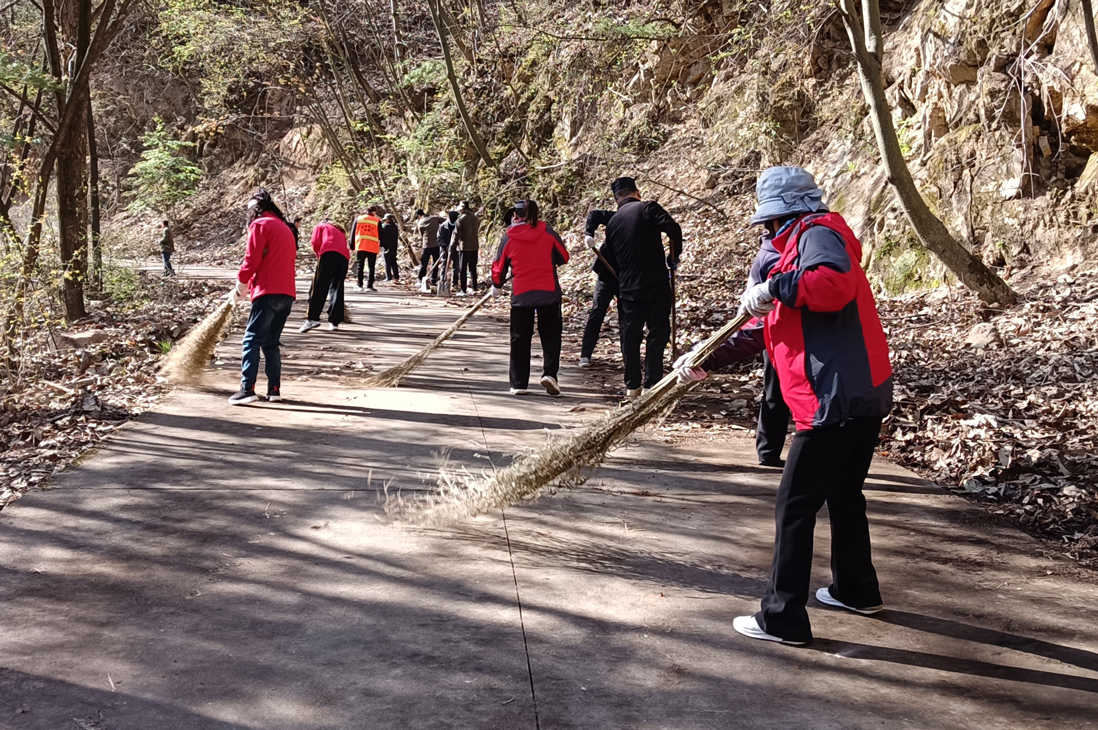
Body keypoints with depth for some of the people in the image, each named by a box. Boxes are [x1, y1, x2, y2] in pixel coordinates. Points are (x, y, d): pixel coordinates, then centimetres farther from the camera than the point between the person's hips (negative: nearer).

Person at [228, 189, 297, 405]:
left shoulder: (260, 225, -1)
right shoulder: (285, 228, 24)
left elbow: (252, 260, -10)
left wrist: (241, 286, 4)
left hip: (268, 292, -8)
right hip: (286, 292, 8)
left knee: (252, 340, -9)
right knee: (271, 343, 14)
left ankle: (247, 389, -16)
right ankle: (274, 389, 10)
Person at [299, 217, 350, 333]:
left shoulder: (320, 226, 25)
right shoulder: (340, 231, 39)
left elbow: (315, 242, 8)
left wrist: (319, 256, 22)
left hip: (329, 253, -5)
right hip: (344, 257, 5)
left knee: (319, 286, -8)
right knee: (336, 288, 7)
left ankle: (312, 318, -19)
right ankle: (334, 322, 0)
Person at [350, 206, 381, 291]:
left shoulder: (358, 219, 9)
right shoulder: (377, 221, 3)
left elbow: (353, 233, 10)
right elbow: (380, 235, 4)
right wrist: (381, 245, 13)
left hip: (360, 246, 1)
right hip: (373, 248, -1)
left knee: (360, 266, 6)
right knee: (371, 267, 3)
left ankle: (359, 285, 1)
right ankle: (369, 286, -1)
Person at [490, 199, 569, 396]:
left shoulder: (508, 237, 0)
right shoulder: (547, 231, -2)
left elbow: (499, 265, 9)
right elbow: (563, 257, 4)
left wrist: (497, 286, 27)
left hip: (521, 294, 1)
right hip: (549, 291, -1)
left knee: (520, 339, 10)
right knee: (551, 334, 10)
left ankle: (518, 384, 10)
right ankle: (549, 373, -11)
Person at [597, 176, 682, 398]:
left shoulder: (612, 222, 11)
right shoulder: (647, 208, -5)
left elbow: (609, 261, 16)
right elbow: (673, 229, -18)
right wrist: (675, 255, -3)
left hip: (627, 289, 4)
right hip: (655, 284, -4)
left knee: (630, 335, 11)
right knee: (658, 332, 3)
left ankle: (632, 385, 14)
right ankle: (652, 384, 2)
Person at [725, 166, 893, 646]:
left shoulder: (818, 233, -8)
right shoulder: (802, 243, 23)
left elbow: (835, 283, -32)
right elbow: (778, 328, 25)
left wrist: (775, 288, -23)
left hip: (837, 399, -11)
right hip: (864, 393, 11)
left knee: (794, 506, -5)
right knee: (844, 495, 24)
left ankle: (783, 619, 0)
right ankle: (856, 590, 40)